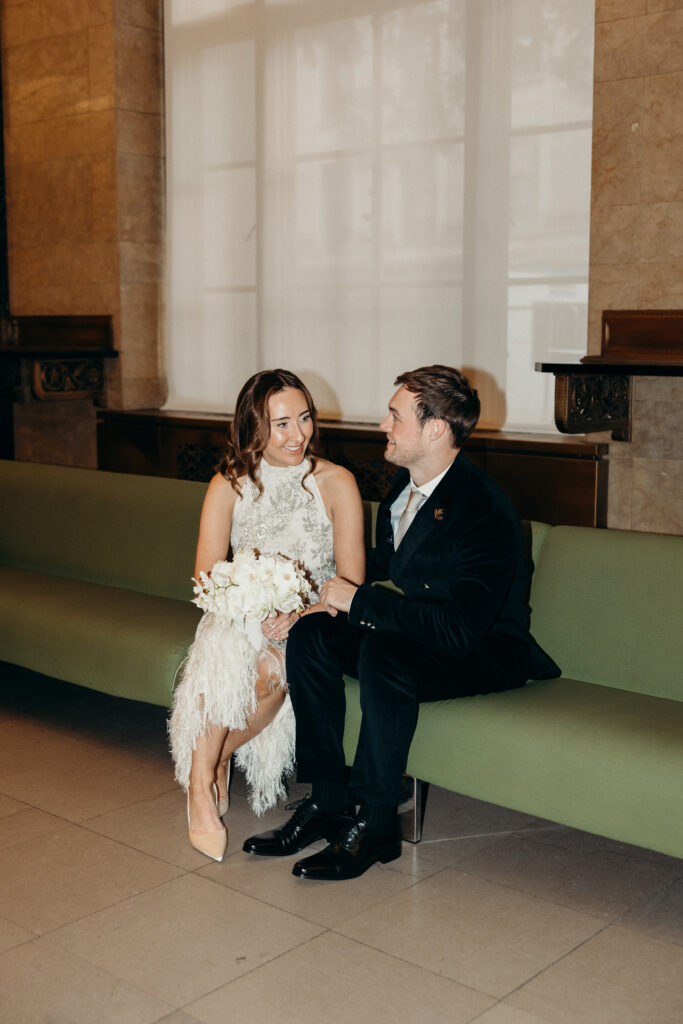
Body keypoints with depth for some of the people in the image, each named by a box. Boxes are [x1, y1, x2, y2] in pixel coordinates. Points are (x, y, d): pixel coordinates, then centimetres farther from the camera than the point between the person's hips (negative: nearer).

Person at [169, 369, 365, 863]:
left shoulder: (336, 483, -4)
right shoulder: (228, 486, -1)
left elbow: (352, 583, -7)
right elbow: (207, 578, -6)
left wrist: (300, 613, -26)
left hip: (312, 623, 0)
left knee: (271, 671, -32)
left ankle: (211, 762, -7)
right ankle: (201, 784, -19)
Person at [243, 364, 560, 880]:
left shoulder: (485, 513, -27)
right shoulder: (406, 484, 2)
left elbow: (459, 629, -33)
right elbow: (385, 562, 20)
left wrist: (358, 600, -25)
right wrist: (346, 589, -2)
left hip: (485, 653, -9)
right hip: (421, 631, 9)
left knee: (384, 653, -35)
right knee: (309, 635, -9)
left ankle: (374, 826, -19)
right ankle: (328, 802, -3)